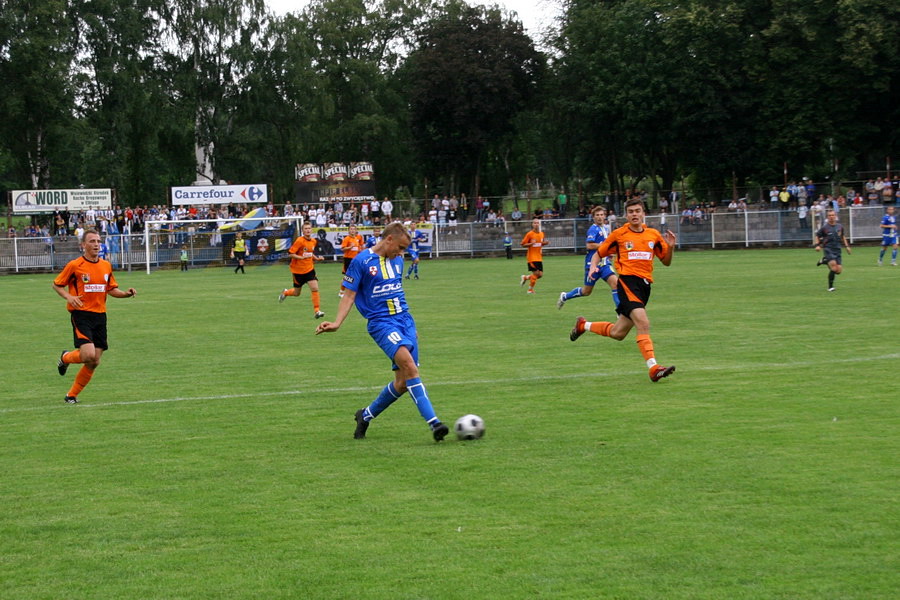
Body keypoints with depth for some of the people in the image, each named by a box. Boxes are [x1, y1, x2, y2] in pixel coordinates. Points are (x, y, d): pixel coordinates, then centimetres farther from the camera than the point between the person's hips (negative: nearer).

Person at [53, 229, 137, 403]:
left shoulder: (106, 266, 10)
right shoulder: (74, 265, -5)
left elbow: (112, 289, 18)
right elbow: (57, 285, 4)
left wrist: (126, 293, -2)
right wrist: (68, 297, -15)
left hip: (100, 315, 5)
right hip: (81, 313, -5)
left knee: (94, 362, 2)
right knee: (88, 355, -21)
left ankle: (72, 395, 17)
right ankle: (65, 358, 13)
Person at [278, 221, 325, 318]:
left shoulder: (313, 241, 3)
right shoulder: (299, 241, -17)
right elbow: (290, 254, -17)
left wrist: (316, 258, 3)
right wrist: (302, 257, -28)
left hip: (309, 269, 4)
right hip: (298, 270, -4)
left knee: (315, 288, -13)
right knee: (296, 293, 10)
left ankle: (317, 311, -7)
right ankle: (285, 293, 44)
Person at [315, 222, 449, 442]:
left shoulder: (397, 260, 13)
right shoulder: (361, 261, -6)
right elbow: (349, 295, -4)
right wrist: (337, 323, -17)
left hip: (404, 319, 7)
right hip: (381, 323, -7)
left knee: (404, 382, 2)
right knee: (408, 364, -27)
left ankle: (366, 415, 25)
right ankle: (433, 423, -31)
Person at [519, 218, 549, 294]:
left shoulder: (541, 234, 9)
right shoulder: (529, 234, -10)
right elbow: (522, 244, -7)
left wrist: (544, 243, 2)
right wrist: (531, 243, -24)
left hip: (539, 258, 6)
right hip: (532, 257, -6)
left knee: (540, 274, 2)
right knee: (536, 273, -10)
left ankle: (525, 277, 27)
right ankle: (530, 289, 9)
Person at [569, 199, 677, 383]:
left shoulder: (654, 235, 12)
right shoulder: (619, 234, 4)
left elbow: (666, 262, 17)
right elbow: (598, 253, 12)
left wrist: (670, 247, -3)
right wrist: (593, 266, -8)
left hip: (645, 285, 5)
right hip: (628, 280, -5)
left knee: (618, 333, 10)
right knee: (643, 323, -25)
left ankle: (583, 325, 35)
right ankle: (653, 368, -28)